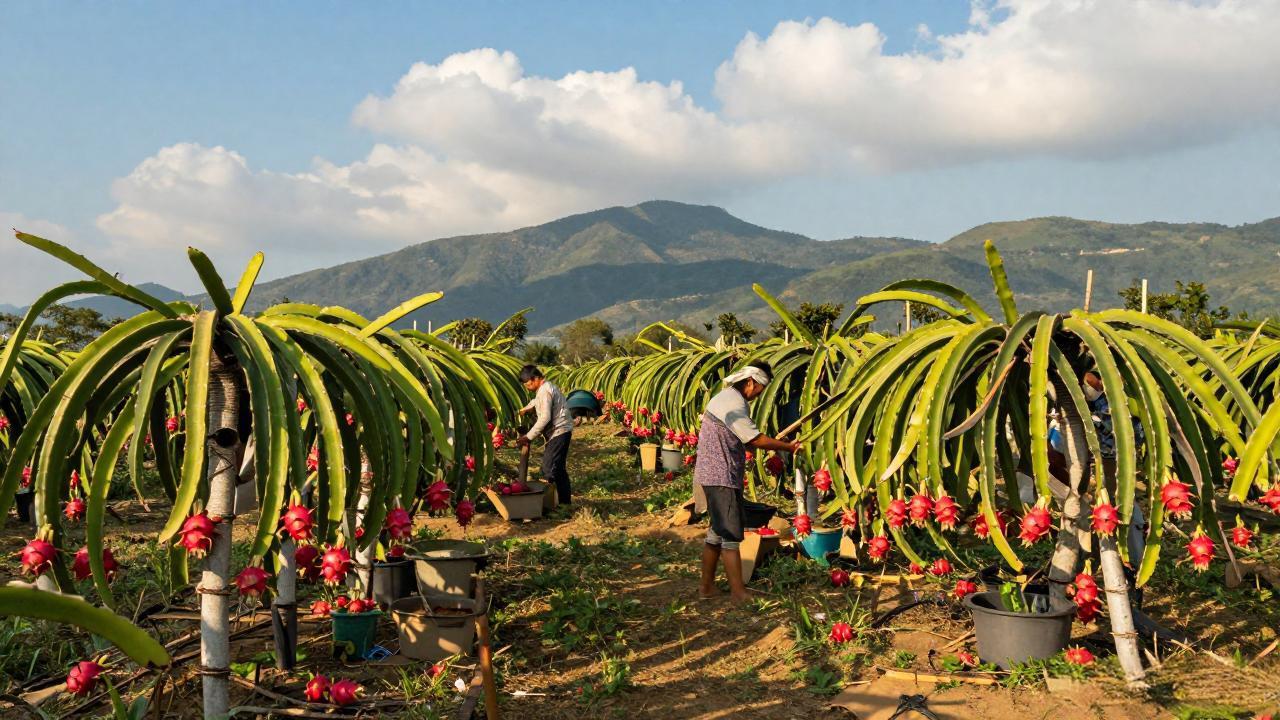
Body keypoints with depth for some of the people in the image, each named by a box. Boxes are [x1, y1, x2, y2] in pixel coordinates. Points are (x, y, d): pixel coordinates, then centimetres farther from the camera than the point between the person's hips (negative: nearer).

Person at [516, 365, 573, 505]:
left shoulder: (545, 391, -17)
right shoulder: (546, 387, 14)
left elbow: (545, 418, -23)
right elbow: (536, 401, 35)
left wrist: (528, 437, -19)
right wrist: (526, 409, 18)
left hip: (558, 432, -11)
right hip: (561, 432, 11)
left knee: (548, 468, -13)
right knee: (559, 468, 14)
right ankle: (564, 501, 20)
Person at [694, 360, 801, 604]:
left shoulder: (728, 398, 16)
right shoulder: (733, 404, -18)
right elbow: (755, 439, -19)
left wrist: (775, 446, 14)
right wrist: (788, 446, -10)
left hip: (715, 475, 11)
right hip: (721, 478, -11)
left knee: (717, 533, 16)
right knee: (731, 536, -7)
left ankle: (707, 587, 23)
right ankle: (738, 593, -3)